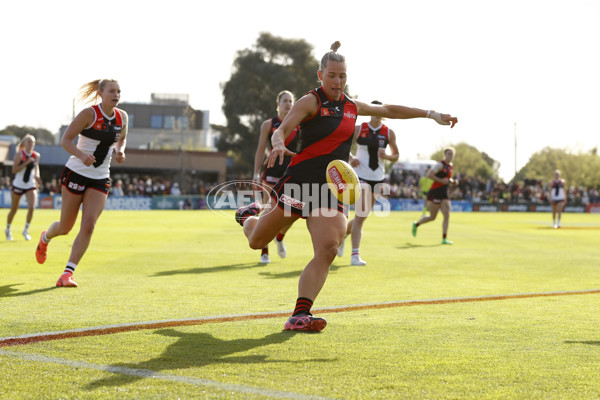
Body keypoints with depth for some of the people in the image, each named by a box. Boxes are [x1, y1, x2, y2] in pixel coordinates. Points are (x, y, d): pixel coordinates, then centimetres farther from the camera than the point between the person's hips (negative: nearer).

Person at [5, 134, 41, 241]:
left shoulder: (36, 155, 1)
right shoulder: (19, 154, -11)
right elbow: (14, 170, -17)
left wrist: (37, 176, 3)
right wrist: (27, 162, -24)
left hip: (31, 185, 2)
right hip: (18, 185, -2)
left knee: (31, 207, -18)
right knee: (14, 209, 9)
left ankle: (26, 230, -4)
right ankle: (8, 229, 31)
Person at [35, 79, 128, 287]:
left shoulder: (122, 117, 3)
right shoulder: (89, 114, -13)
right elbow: (65, 140, -13)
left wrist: (120, 151, 0)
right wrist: (81, 154, -32)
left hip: (100, 179, 4)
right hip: (76, 173, -4)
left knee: (88, 226, -13)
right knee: (65, 227, 7)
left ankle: (67, 274, -7)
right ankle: (45, 238, 43)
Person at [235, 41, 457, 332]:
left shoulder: (352, 107, 14)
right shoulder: (311, 101, -5)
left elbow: (388, 110, 28)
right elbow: (281, 130, -17)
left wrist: (430, 114, 26)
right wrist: (279, 144, -41)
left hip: (331, 191, 4)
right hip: (298, 184, -4)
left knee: (328, 249, -19)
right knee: (256, 242, 8)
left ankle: (300, 314, -21)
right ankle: (250, 215, 46)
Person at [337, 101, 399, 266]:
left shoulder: (389, 133, 5)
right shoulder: (358, 129, -2)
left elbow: (396, 155, 13)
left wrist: (387, 156, -9)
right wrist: (351, 158, -12)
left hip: (378, 178, 4)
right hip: (361, 176, -4)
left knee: (362, 216, 12)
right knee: (360, 216, -12)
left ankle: (343, 234, 37)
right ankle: (355, 255, -7)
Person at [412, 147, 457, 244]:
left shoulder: (450, 166, 13)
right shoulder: (440, 165, -12)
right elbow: (429, 174, -22)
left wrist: (452, 181, 9)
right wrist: (441, 180, -22)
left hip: (444, 194, 7)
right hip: (434, 193, -7)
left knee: (447, 215, -7)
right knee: (432, 217, 3)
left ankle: (444, 238, -5)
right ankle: (416, 224, 30)